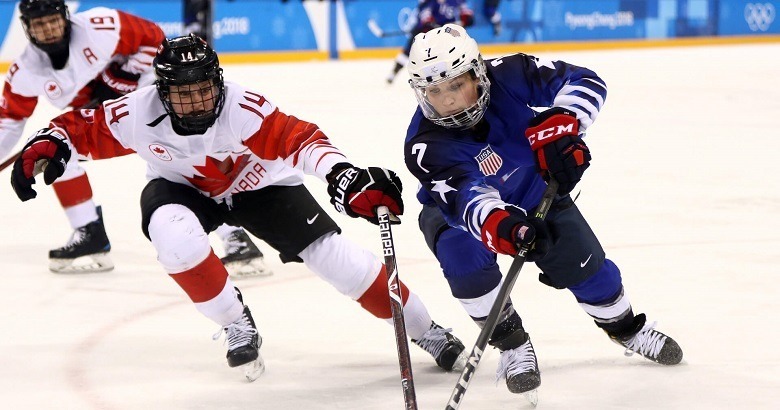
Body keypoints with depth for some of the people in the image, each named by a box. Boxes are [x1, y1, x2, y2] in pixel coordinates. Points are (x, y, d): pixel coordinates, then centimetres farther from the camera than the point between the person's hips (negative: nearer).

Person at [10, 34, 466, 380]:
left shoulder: (244, 108, -35)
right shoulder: (138, 114, -28)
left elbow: (299, 139, -41)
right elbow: (82, 127, -15)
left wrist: (343, 175, -57)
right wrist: (47, 145, -35)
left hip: (256, 184, -1)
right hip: (182, 187, 1)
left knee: (334, 256, -11)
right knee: (174, 234, -34)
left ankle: (426, 330, 6)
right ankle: (237, 324, -11)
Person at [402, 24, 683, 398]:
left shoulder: (507, 76, -31)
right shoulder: (425, 147, -37)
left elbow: (585, 81, -28)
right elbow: (466, 196, -51)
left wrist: (560, 124, -48)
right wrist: (498, 224, -72)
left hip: (534, 190, 2)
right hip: (456, 208, -2)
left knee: (582, 262, -4)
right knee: (463, 254, -31)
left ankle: (625, 327, 28)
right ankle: (512, 344, -12)